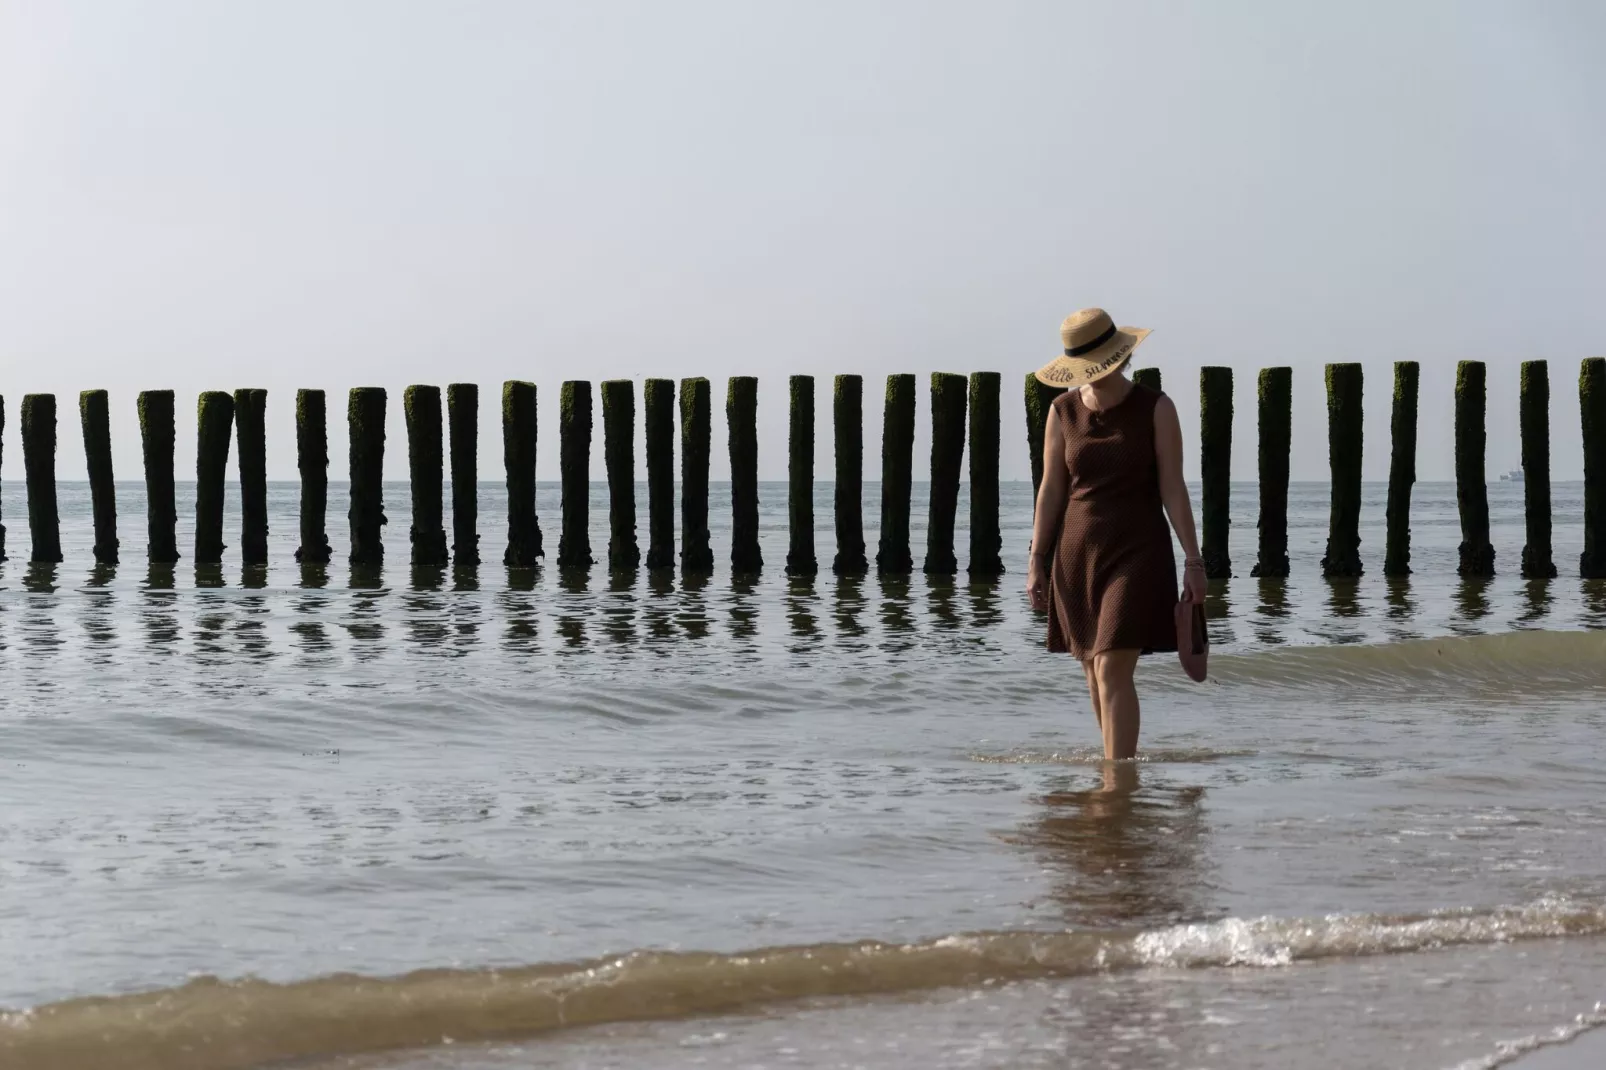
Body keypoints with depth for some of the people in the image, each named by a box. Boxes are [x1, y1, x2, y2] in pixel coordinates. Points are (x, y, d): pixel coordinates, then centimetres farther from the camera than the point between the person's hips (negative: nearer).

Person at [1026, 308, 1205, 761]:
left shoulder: (1156, 409, -6)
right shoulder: (1063, 411, 2)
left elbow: (1173, 488, -6)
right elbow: (1051, 490, 4)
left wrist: (1193, 560, -9)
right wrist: (1036, 562, 1)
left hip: (1138, 553, -4)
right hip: (1078, 553, 4)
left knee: (1113, 671, -14)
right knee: (1095, 668, 12)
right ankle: (1125, 760, 30)